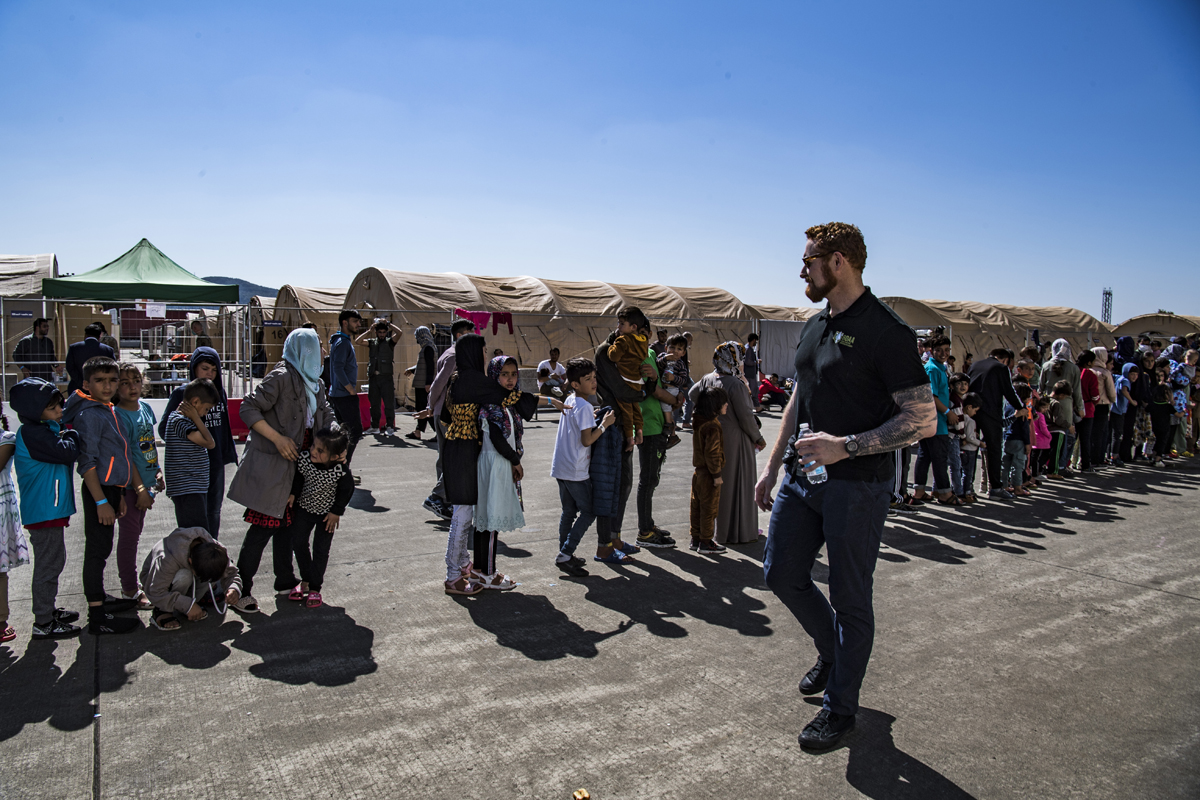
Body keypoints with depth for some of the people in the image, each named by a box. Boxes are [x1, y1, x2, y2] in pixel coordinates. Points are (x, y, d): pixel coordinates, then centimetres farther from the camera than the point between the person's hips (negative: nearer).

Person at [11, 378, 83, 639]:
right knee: (47, 565, -3)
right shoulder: (32, 434, -20)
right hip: (44, 511, -11)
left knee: (53, 561, 21)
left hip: (50, 509, 11)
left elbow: (62, 454, 13)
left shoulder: (44, 430, 13)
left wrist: (65, 436, -4)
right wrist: (72, 436, -8)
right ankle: (43, 623, 6)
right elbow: (67, 452, -25)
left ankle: (49, 610, 34)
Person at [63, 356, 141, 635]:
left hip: (110, 488, 9)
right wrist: (102, 502, -21)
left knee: (101, 547, 19)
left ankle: (100, 598, 33)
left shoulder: (108, 411, 14)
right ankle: (97, 617, -1)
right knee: (97, 549, -5)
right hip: (99, 490, -9)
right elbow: (87, 463, -19)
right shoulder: (89, 414, -15)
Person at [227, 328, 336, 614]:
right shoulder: (281, 377, -14)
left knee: (286, 522, 16)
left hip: (297, 464, 8)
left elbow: (326, 416, 20)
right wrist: (278, 439, -21)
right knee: (263, 526, -4)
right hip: (270, 463, -8)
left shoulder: (314, 383, 12)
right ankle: (240, 588, 8)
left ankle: (285, 581, 28)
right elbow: (248, 409, -18)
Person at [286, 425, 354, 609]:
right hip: (304, 507, 4)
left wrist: (336, 512, -9)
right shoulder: (303, 458, -26)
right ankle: (306, 580, 28)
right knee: (298, 543, 10)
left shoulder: (341, 471, -33)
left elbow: (346, 491, -15)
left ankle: (315, 587, 17)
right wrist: (293, 494, -6)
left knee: (321, 549, 2)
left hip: (327, 513, -4)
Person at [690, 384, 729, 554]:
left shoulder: (698, 422, 8)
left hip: (698, 472, 9)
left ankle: (696, 539, 25)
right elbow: (712, 453, -23)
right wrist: (717, 474, -17)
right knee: (709, 509, 1)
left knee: (697, 507, 15)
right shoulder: (712, 426, -21)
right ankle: (706, 543, 9)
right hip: (708, 475, -9)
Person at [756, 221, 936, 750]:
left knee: (849, 597, 6)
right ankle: (832, 651, 41)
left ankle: (840, 705, 25)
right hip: (803, 476, 8)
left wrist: (845, 446, -23)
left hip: (857, 484, -8)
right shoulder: (815, 326, 11)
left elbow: (923, 420, -17)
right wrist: (772, 466, 17)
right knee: (782, 574, 14)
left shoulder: (886, 333, -14)